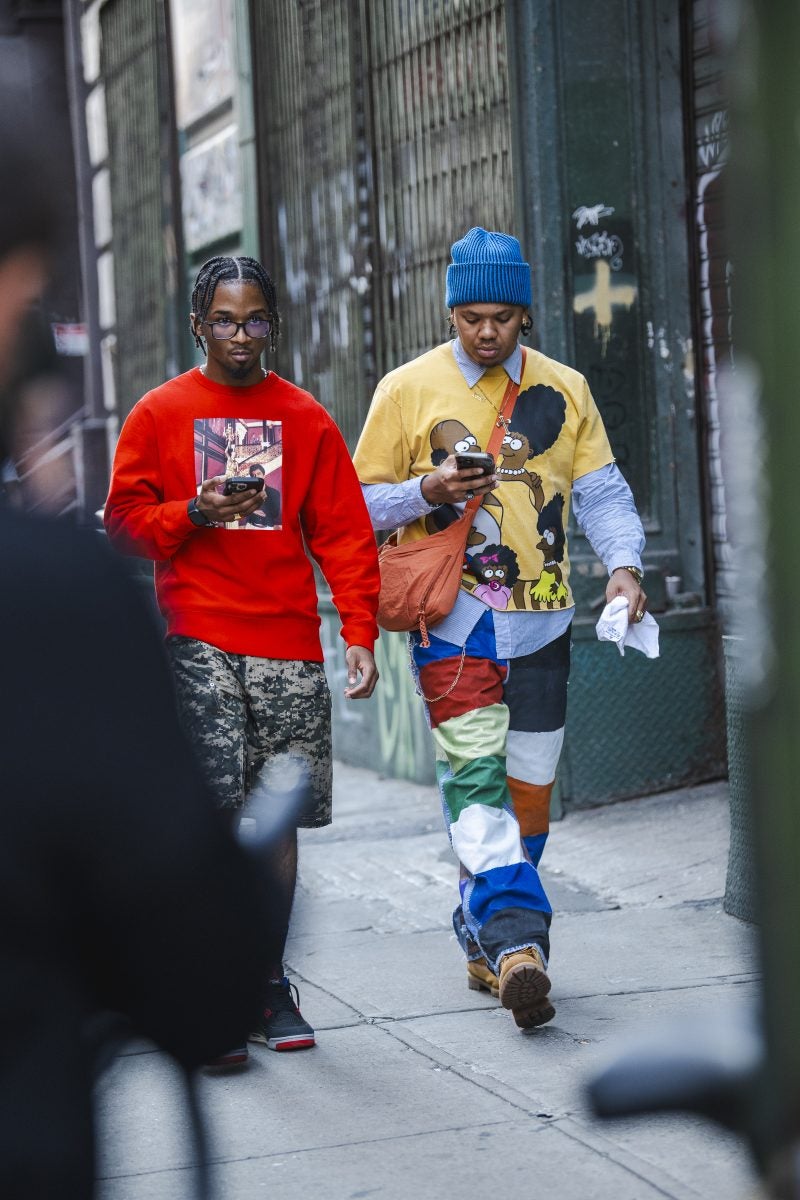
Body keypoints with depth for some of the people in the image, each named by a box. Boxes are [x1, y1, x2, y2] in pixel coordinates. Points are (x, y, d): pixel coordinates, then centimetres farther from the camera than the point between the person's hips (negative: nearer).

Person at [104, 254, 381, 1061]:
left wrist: (359, 633, -3)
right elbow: (124, 519, 7)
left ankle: (268, 985, 14)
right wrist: (191, 514, -12)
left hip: (289, 643, 2)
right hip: (197, 639, -2)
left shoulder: (305, 420, 10)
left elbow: (344, 533, 7)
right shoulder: (159, 414, 7)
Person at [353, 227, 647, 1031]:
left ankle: (484, 943, 20)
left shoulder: (563, 390, 10)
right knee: (477, 775, -17)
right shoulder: (408, 389, 2)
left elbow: (602, 491, 9)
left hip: (541, 620, 4)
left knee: (529, 787, 7)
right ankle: (516, 941, -26)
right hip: (455, 616, -3)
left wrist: (623, 562, -9)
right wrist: (428, 491, -14)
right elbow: (362, 503, 5)